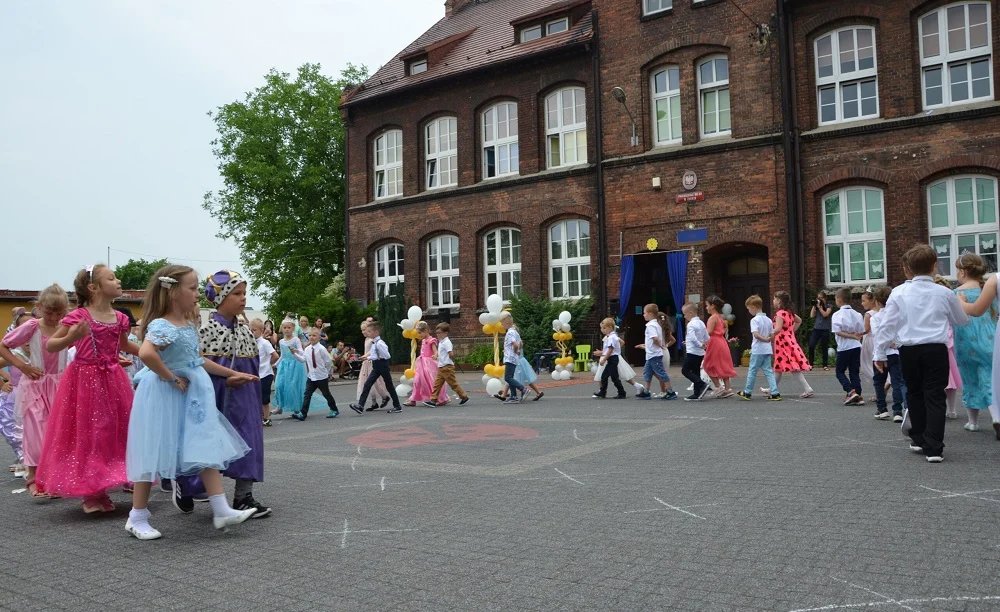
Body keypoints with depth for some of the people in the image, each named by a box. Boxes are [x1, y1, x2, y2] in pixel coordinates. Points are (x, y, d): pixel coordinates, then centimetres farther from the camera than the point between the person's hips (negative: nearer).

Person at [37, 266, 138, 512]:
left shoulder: (119, 318, 5)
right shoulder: (79, 316, -12)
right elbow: (50, 346, -7)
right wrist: (71, 338, -25)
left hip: (112, 380, 6)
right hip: (85, 381, -6)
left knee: (115, 432, 9)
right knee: (87, 435, 1)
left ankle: (101, 490, 23)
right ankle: (90, 494, 15)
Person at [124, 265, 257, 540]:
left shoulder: (189, 325, 9)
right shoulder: (162, 326, -19)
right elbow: (146, 353, -37)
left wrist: (231, 373, 22)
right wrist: (172, 378, -25)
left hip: (192, 398, 8)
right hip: (165, 399, -8)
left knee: (207, 449, 5)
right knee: (154, 456, 3)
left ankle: (222, 510, 8)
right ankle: (137, 518, 19)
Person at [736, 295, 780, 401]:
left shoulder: (754, 320, -11)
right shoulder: (768, 320, 9)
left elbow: (756, 334, -24)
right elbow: (772, 336, 10)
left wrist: (765, 339, -11)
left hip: (758, 350, -6)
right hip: (768, 350, 6)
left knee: (752, 371, 5)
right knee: (768, 371, 8)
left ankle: (747, 392, 15)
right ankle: (775, 393, 1)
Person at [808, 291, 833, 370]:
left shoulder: (828, 306, 3)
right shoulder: (816, 306, 12)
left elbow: (825, 314, -13)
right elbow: (812, 315, 0)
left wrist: (819, 306, -10)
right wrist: (814, 306, -1)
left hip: (825, 330, -2)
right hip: (816, 329, 2)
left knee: (824, 348, 3)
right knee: (811, 346, -11)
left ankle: (825, 365, 14)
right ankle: (810, 364, -2)